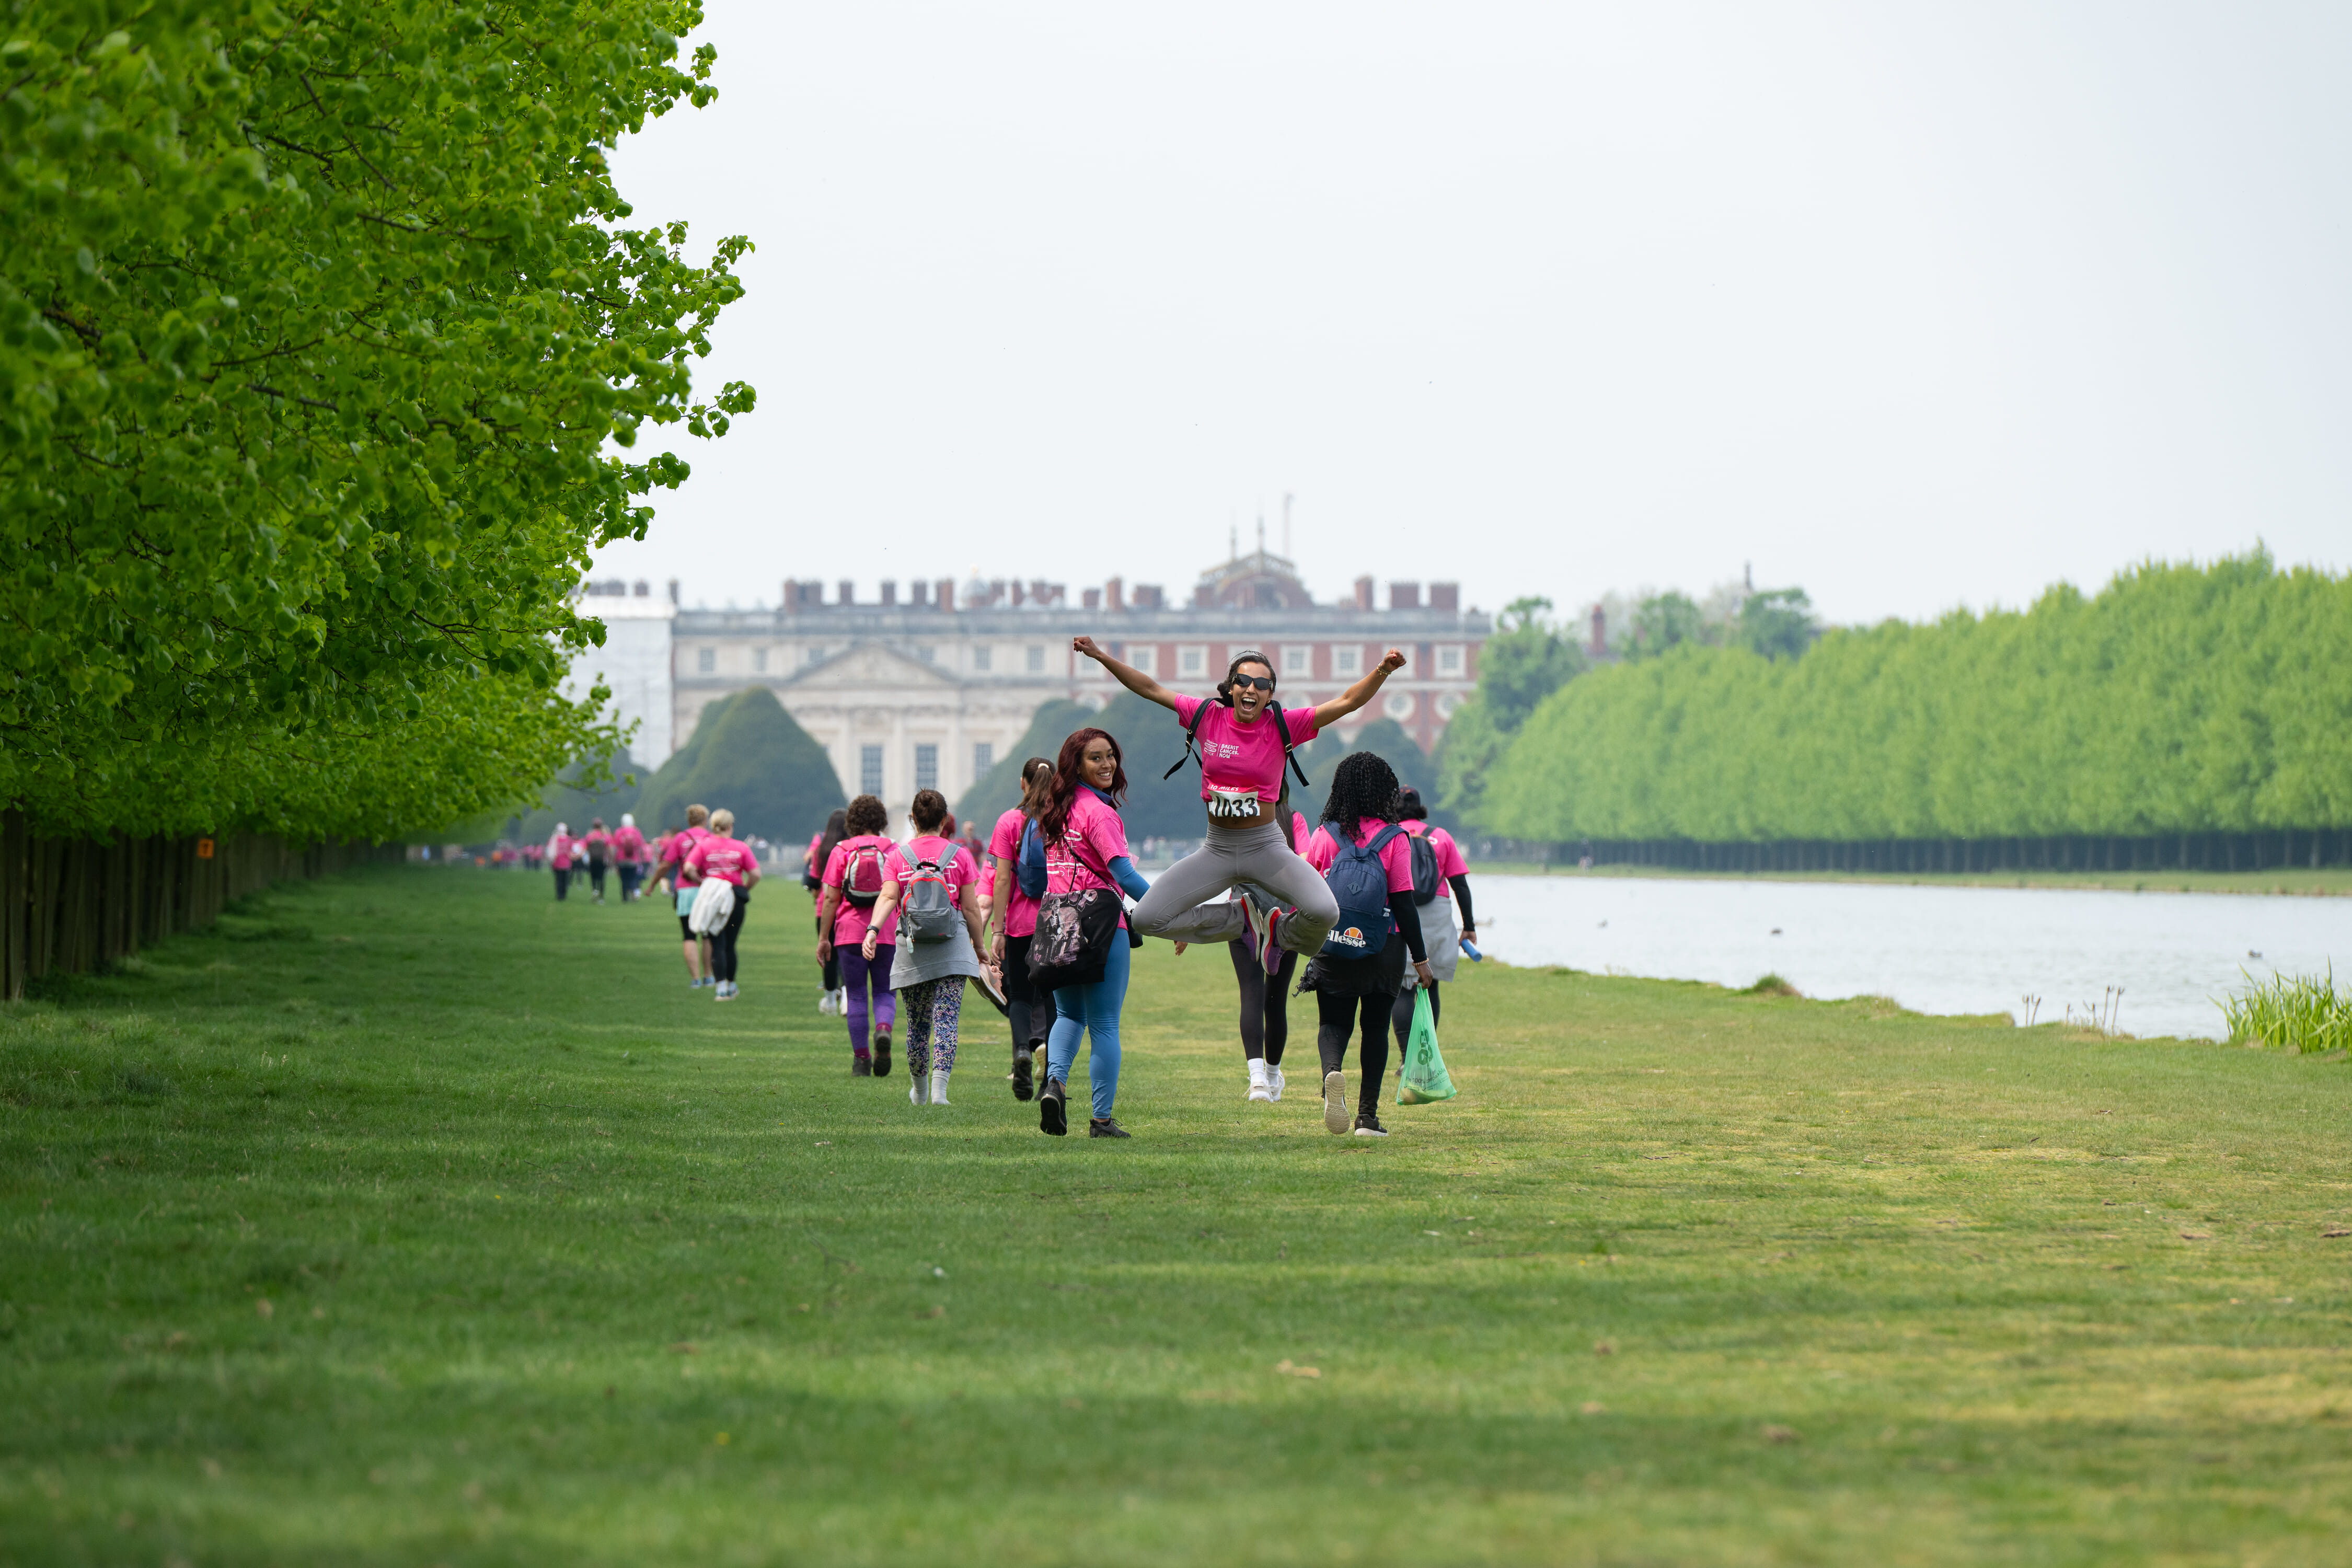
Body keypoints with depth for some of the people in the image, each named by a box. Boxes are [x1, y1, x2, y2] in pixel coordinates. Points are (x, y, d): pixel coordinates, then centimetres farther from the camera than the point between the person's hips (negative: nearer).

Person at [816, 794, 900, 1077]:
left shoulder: (841, 851, -1)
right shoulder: (894, 850, 2)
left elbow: (831, 898, -2)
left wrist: (823, 938, 4)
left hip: (851, 932, -1)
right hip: (887, 933, 1)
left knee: (857, 996, 6)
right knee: (884, 992, 9)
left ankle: (861, 1059, 4)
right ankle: (884, 1029, -22)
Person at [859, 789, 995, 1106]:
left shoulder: (899, 856, 5)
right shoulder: (959, 856, 3)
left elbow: (887, 897, -11)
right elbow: (970, 909, 3)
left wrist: (873, 930, -21)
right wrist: (980, 950, 11)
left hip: (911, 947, 2)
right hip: (952, 946, -2)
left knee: (917, 1023, 14)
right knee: (946, 1019, -6)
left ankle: (919, 1091, 29)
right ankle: (939, 1087, -22)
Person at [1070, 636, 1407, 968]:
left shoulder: (1283, 726, -7)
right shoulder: (1208, 716, -1)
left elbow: (1348, 702, -14)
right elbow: (1150, 689, 4)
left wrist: (1382, 670, -29)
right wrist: (1101, 656, -2)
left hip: (1265, 847, -3)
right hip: (1217, 850, 3)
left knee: (1323, 912, -28)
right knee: (1146, 918, -8)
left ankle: (1284, 933, 13)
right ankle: (1244, 917, 14)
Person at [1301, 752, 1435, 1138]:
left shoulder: (1325, 835, -2)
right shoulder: (1394, 839, -7)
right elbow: (1404, 903, -7)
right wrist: (1420, 958, -1)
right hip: (1384, 949, -1)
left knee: (1334, 1022, 8)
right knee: (1376, 1027, 13)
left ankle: (1332, 1072, -25)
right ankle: (1368, 1114, 9)